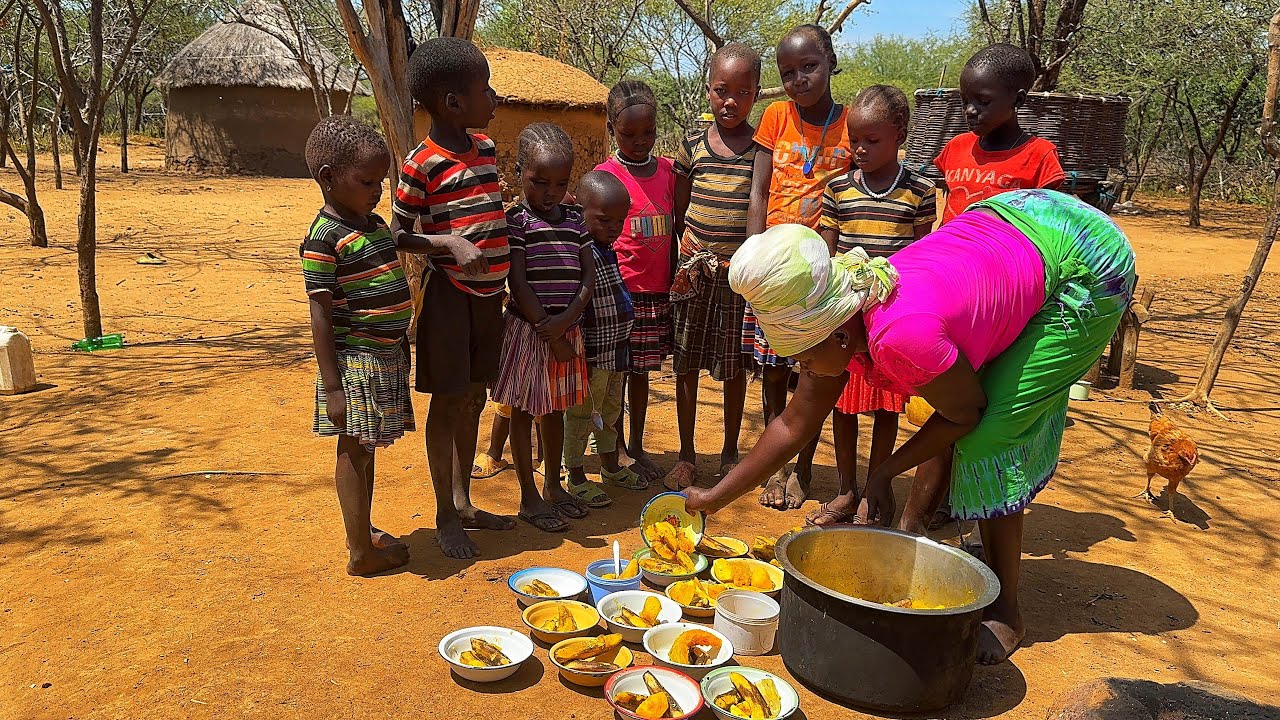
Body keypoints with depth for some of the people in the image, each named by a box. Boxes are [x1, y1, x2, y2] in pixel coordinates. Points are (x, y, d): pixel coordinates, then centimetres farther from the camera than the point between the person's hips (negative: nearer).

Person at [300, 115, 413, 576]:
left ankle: (364, 531, 33)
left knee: (366, 449, 18)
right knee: (354, 451, 2)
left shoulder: (376, 225, 11)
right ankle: (362, 553, 12)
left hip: (387, 356, 8)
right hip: (354, 361, -8)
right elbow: (320, 315, -17)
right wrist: (332, 386, -19)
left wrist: (400, 349, 21)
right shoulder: (325, 238, -15)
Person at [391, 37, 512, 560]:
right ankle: (445, 517, 17)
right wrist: (451, 243, -25)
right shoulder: (422, 164, -15)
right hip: (449, 291, -7)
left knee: (473, 399, 15)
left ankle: (464, 503, 29)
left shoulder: (485, 147, 7)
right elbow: (399, 235, -11)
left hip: (488, 289, 7)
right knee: (448, 402, 3)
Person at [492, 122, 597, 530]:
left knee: (555, 408, 17)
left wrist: (566, 320, -14)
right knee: (523, 411, 6)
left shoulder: (574, 219, 7)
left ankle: (554, 485, 33)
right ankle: (529, 497, 16)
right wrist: (548, 331, -15)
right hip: (527, 329, -5)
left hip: (566, 329, 6)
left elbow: (588, 274, 2)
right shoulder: (516, 220, -9)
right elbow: (518, 283, -14)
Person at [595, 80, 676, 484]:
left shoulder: (668, 171, 7)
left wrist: (675, 280, 13)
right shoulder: (604, 174, -6)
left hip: (657, 290, 4)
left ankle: (637, 446, 28)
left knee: (642, 370, 15)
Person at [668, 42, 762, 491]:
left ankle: (730, 453, 25)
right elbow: (679, 212, 10)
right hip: (695, 271, 2)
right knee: (686, 364, 6)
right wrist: (689, 247, -5)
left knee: (734, 366, 9)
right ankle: (687, 456, 20)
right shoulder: (692, 146, 4)